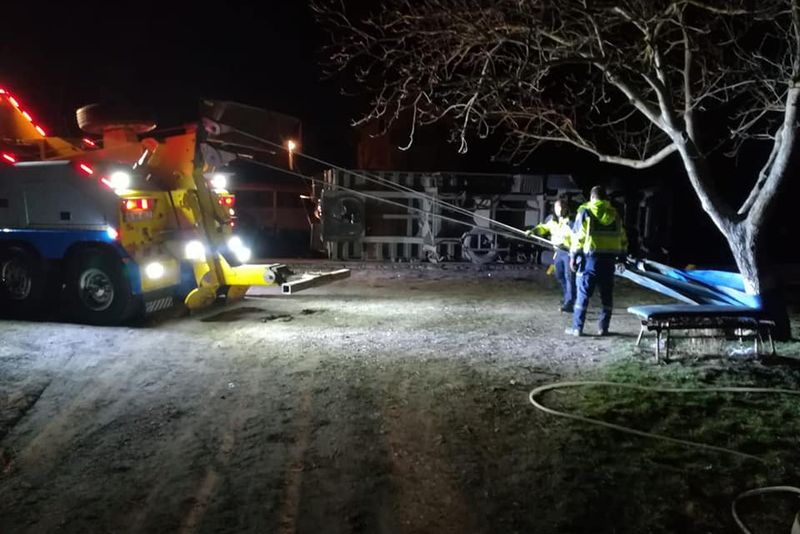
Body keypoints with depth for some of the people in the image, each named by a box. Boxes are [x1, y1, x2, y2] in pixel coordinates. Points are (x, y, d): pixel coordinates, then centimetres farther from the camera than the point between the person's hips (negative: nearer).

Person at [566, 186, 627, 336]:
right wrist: (621, 254, 19)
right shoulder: (614, 213, 11)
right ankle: (603, 328, 14)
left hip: (591, 257, -4)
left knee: (583, 293, 1)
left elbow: (578, 235, -7)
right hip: (609, 258, 4)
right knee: (607, 294, 11)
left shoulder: (585, 211, -2)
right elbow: (622, 237, 12)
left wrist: (573, 256, -4)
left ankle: (577, 327, 2)